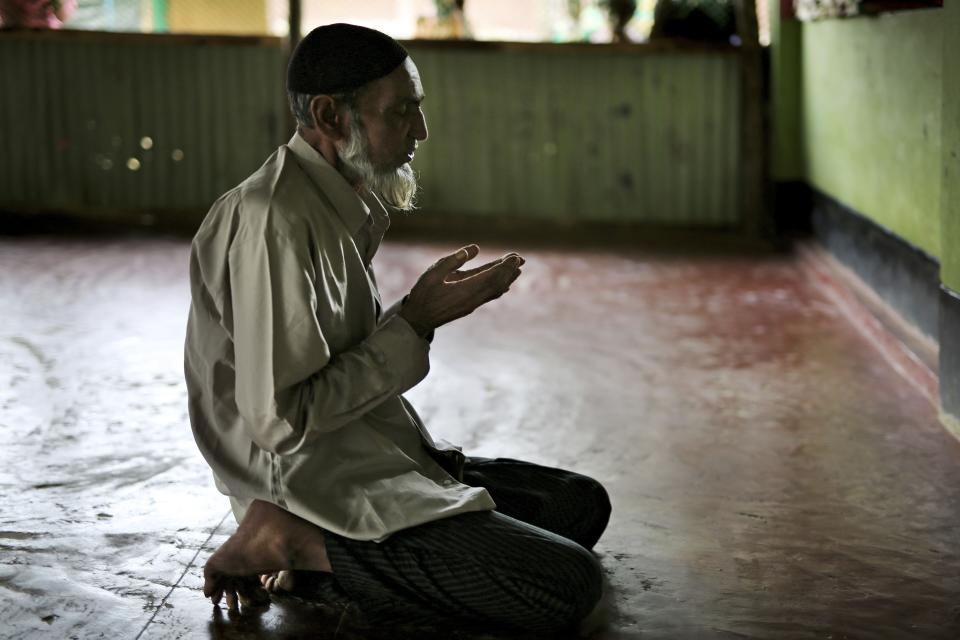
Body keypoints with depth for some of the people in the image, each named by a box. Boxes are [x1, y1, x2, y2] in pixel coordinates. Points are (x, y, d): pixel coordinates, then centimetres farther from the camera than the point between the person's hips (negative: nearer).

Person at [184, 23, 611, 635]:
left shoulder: (342, 204, 10)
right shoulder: (275, 220, -23)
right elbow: (279, 422, -25)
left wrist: (421, 308, 2)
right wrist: (416, 322, -19)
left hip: (384, 460, 10)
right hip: (317, 487, -10)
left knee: (582, 504, 12)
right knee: (570, 583, -17)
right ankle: (301, 542, -8)